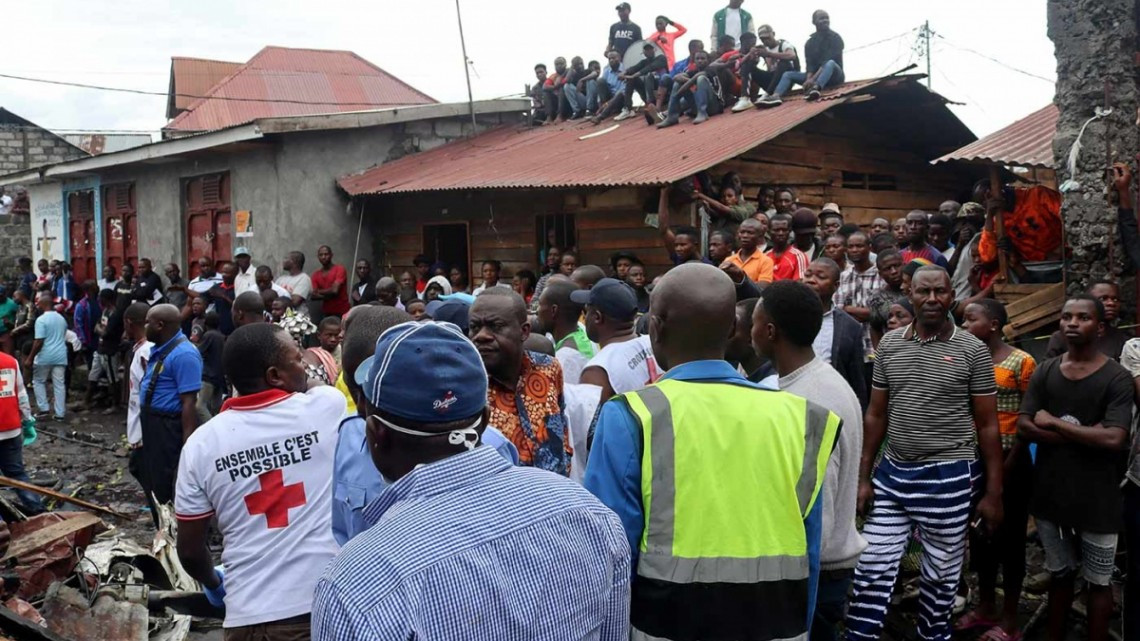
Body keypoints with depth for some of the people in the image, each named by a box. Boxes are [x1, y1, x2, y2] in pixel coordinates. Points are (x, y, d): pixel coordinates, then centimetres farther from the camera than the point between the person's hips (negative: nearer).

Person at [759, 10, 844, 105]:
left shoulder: (835, 38, -6)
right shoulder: (810, 42, 9)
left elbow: (828, 60, -19)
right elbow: (809, 64, -3)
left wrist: (813, 79, -30)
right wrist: (808, 79, -24)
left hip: (834, 76, -5)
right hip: (817, 76, 5)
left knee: (830, 63, -38)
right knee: (788, 74, -8)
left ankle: (815, 88, -66)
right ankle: (776, 96, -38)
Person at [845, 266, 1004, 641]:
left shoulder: (972, 351, -5)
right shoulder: (889, 345, 3)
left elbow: (988, 426, -1)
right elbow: (876, 416, 8)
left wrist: (993, 493, -2)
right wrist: (864, 477, 6)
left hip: (949, 477, -2)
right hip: (892, 473, 3)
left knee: (941, 576, 12)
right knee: (872, 569, 4)